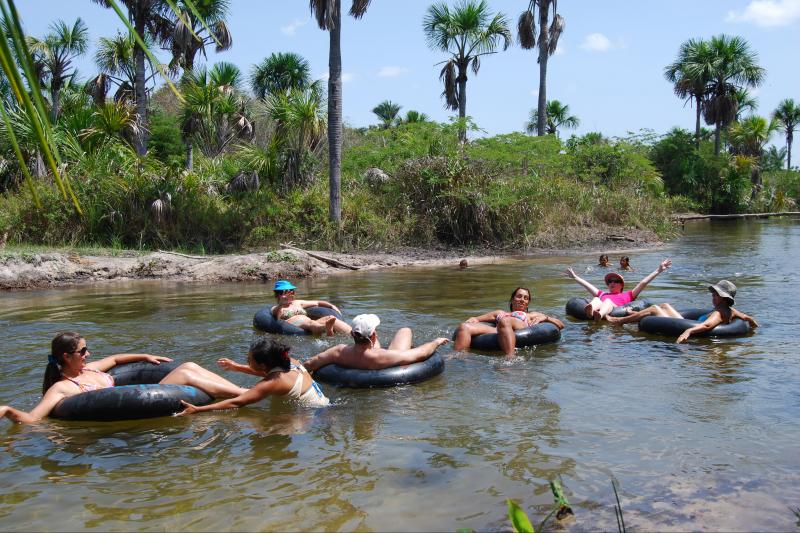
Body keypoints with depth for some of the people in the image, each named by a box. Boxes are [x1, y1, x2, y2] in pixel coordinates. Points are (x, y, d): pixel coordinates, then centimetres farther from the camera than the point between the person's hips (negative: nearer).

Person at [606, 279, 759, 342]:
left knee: (654, 309, -4)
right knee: (664, 305, 24)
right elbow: (748, 318, 13)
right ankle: (634, 314, 46)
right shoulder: (729, 310, 1)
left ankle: (617, 320, 6)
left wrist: (688, 331, -59)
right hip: (686, 326, 10)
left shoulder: (719, 313, -26)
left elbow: (707, 325, -46)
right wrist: (755, 327, 36)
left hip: (683, 331, -10)